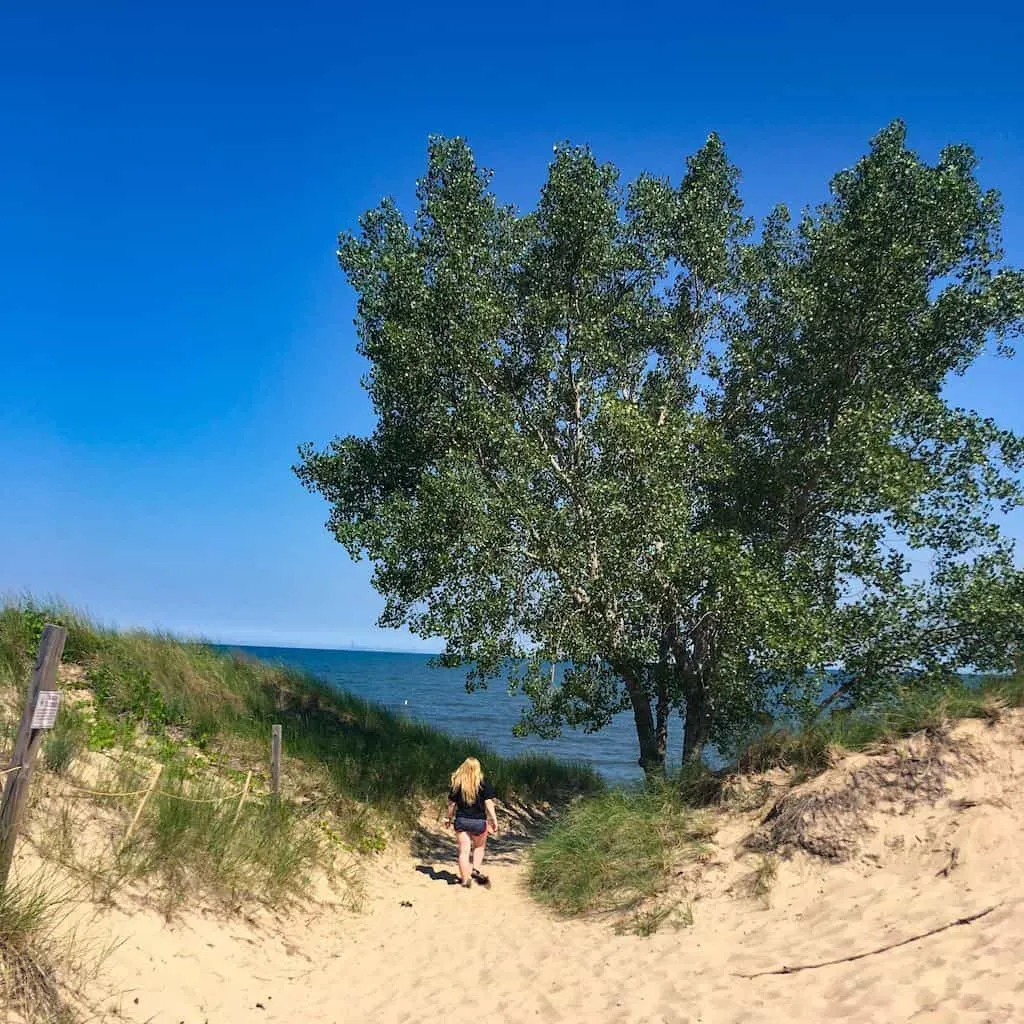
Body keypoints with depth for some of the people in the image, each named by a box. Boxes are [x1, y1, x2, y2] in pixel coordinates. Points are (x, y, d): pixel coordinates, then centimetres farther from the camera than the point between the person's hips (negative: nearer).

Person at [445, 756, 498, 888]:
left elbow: (452, 804, 2)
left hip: (461, 821, 1)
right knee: (479, 847, 22)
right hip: (479, 821, -1)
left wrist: (449, 818, 16)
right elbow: (489, 803, -8)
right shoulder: (483, 783, -6)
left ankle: (465, 880, 4)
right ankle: (476, 869, 4)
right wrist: (494, 820, -3)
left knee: (464, 850, 6)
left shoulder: (457, 783, -2)